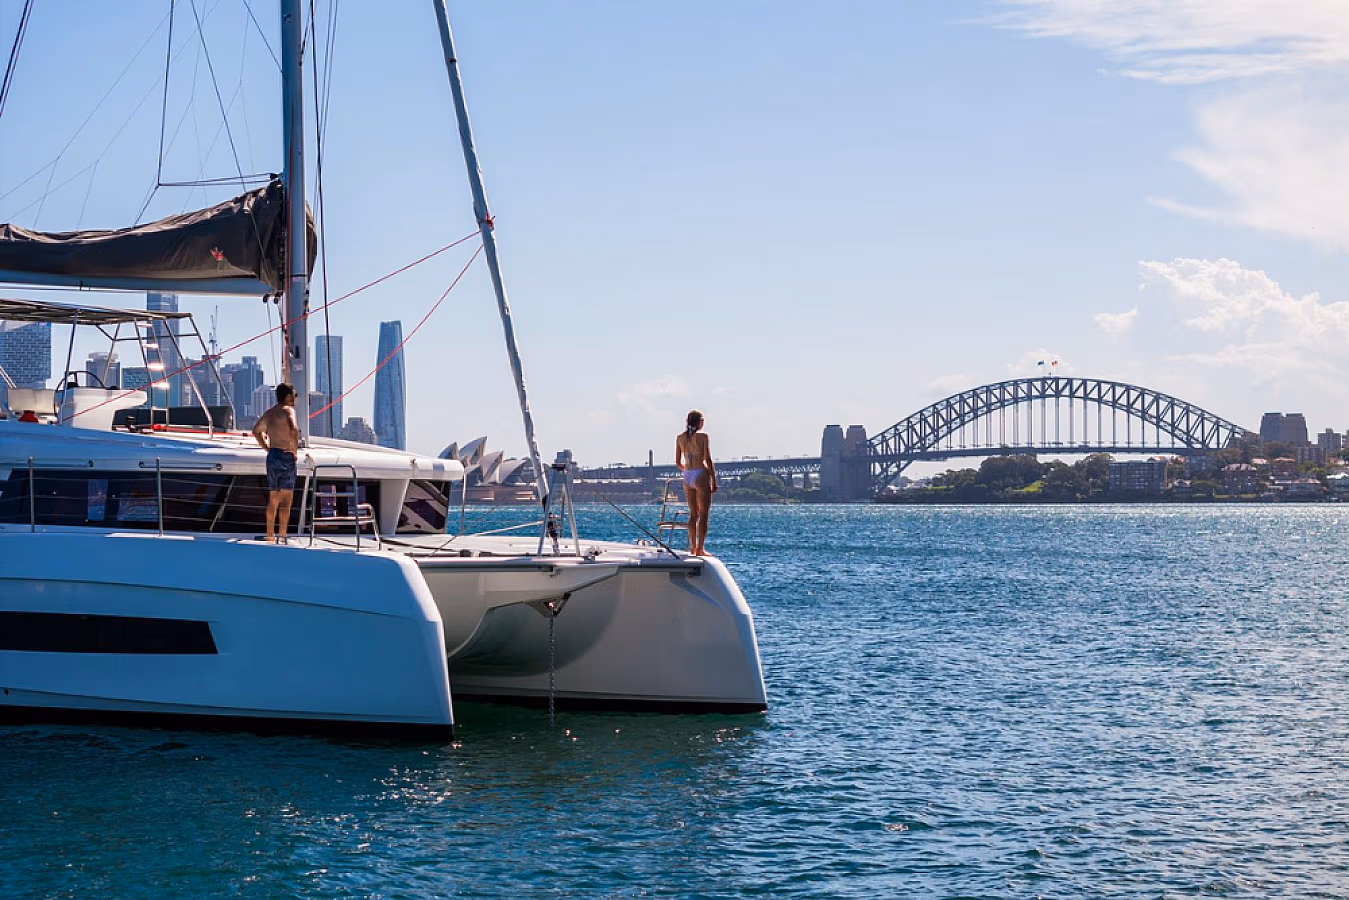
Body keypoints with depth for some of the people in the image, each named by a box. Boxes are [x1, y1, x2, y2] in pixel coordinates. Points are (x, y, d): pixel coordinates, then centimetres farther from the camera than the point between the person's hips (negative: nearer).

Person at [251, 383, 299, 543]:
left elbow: (256, 431, 28)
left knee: (273, 499, 13)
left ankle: (270, 535, 16)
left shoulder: (269, 413, 16)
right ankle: (282, 536, -13)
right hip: (286, 457, -7)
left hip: (272, 457, 7)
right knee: (286, 500, -8)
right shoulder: (288, 410, -8)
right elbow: (293, 428, -27)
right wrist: (295, 449, -16)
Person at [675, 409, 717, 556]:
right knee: (703, 514, -1)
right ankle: (700, 548, -5)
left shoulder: (680, 437, 7)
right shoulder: (702, 436, -8)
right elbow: (708, 460, -10)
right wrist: (714, 480, -4)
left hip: (687, 476, 5)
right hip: (701, 474, -5)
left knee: (693, 514, 14)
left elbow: (678, 462, 10)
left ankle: (693, 548, 15)